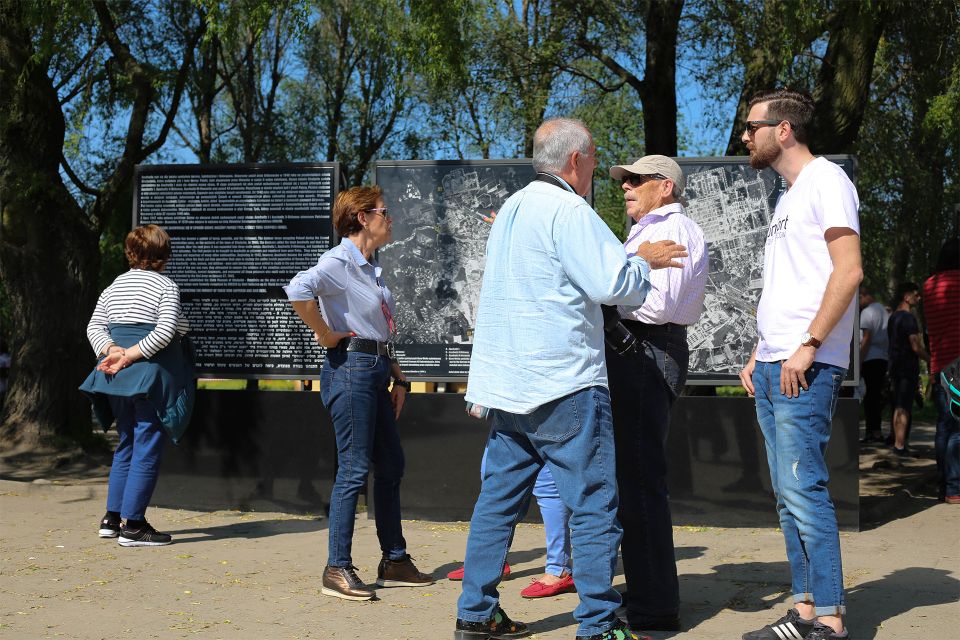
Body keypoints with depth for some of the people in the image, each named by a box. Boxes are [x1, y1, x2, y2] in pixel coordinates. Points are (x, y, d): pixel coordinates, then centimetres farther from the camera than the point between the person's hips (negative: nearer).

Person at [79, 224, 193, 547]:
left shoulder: (114, 287, 13)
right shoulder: (167, 287, -5)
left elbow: (94, 326, 7)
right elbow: (166, 332, -17)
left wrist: (113, 351, -6)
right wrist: (130, 356, -16)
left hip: (118, 376, 7)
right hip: (155, 375, -7)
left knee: (126, 445, 18)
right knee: (147, 449, -3)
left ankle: (112, 517, 19)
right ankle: (132, 524, -4)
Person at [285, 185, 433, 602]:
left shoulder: (371, 268, 17)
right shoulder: (340, 262, -11)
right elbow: (298, 290, -32)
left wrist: (398, 378, 18)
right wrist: (325, 334, -21)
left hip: (376, 372, 10)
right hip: (350, 368, -10)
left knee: (391, 466, 13)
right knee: (354, 469, -7)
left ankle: (395, 562, 23)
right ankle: (338, 570, 1)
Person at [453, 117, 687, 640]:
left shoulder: (511, 209, 18)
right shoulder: (568, 210, -12)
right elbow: (611, 282, -18)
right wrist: (645, 260, -1)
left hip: (509, 383, 9)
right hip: (563, 383, -9)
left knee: (498, 498, 12)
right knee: (594, 505, -2)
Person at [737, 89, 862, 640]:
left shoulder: (826, 180, -6)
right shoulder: (790, 196, 21)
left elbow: (849, 270, -16)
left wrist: (808, 346, -19)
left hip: (806, 368, -9)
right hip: (772, 368, 9)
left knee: (804, 490, -10)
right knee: (789, 496, 10)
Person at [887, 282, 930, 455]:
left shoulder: (893, 317, 14)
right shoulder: (908, 318, -15)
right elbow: (916, 347, -19)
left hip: (895, 366, 9)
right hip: (908, 368, -9)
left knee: (898, 407, 13)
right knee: (904, 408, -7)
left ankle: (897, 442, 18)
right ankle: (900, 445, -8)